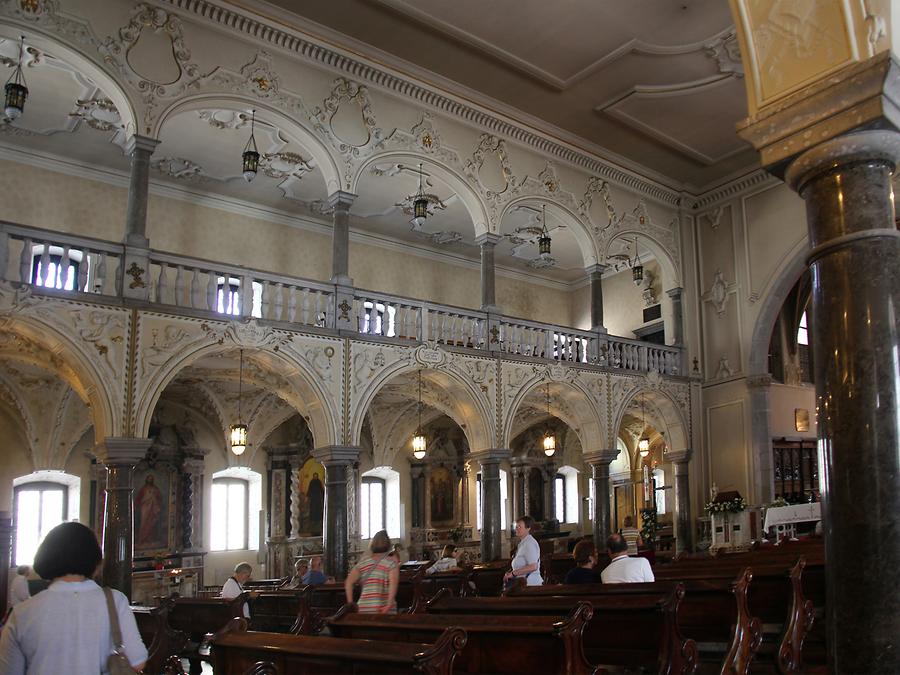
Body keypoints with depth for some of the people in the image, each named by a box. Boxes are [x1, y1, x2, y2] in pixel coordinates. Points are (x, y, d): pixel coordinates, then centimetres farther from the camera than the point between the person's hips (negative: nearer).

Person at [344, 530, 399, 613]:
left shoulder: (363, 562, 11)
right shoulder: (392, 562, 1)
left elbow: (349, 583, 2)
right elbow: (393, 584, -15)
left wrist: (350, 604, 2)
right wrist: (389, 605, -20)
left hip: (364, 608, 3)